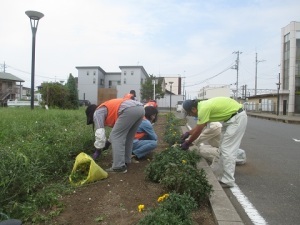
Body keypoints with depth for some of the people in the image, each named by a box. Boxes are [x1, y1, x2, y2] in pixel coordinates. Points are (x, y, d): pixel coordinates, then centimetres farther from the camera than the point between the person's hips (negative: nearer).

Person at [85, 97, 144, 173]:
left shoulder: (97, 113, 14)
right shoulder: (109, 108, 38)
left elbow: (99, 132, 3)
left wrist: (98, 149, 13)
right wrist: (109, 142, 46)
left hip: (129, 110, -10)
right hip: (140, 108, 10)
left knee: (115, 136, 1)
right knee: (128, 137, 22)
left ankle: (119, 166, 1)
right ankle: (125, 161, 29)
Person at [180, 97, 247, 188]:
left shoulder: (203, 109, -24)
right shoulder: (202, 106, 4)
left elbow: (198, 131, -16)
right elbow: (199, 125, 20)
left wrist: (187, 143, -4)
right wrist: (188, 133, 23)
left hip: (238, 117, -10)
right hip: (232, 117, 10)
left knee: (227, 149, -8)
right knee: (223, 148, 12)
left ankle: (228, 181, 0)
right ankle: (220, 177, 21)